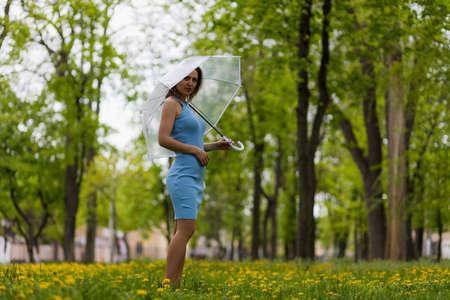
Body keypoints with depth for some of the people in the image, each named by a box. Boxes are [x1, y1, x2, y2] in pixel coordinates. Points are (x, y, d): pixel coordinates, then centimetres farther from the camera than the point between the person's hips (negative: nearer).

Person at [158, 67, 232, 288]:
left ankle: (176, 285, 1)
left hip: (196, 178, 9)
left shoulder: (187, 107, 23)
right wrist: (196, 150, -12)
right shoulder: (171, 103, -3)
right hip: (183, 175, -9)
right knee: (186, 229, -19)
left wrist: (216, 146, 13)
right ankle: (168, 284, -22)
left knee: (181, 232, 4)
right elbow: (163, 139, -14)